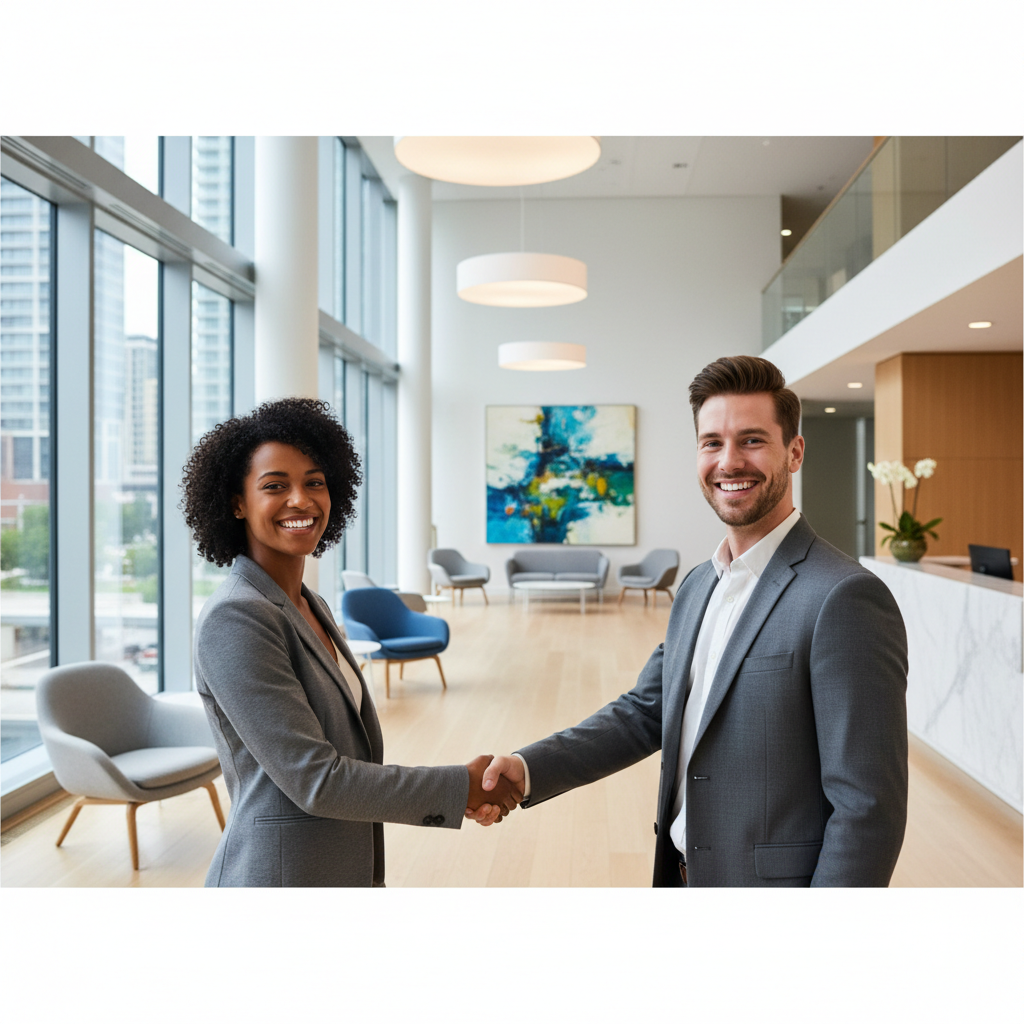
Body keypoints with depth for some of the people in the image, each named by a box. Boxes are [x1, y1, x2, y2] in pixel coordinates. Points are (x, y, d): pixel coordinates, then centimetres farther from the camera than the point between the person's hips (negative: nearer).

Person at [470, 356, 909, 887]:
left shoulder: (844, 598, -21)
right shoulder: (697, 586, 5)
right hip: (686, 879, 7)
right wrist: (527, 769, -7)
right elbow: (643, 713, 7)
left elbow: (868, 809, -21)